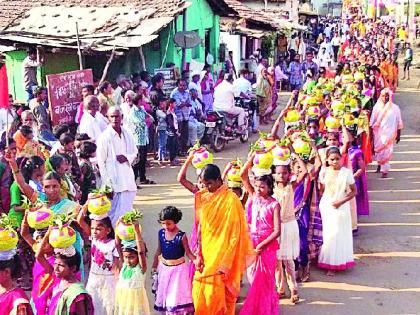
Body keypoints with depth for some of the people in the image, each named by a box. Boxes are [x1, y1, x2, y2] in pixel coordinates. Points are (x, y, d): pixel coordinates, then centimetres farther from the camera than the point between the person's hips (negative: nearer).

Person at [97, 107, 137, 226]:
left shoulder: (127, 134, 8)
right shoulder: (104, 137, -8)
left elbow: (135, 152, 19)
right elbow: (101, 162, -8)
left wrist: (127, 157, -5)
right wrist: (107, 184, -11)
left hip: (128, 179, 6)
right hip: (114, 180, -6)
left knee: (128, 210, 11)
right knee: (116, 212, -8)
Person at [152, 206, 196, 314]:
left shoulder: (181, 236, -19)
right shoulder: (161, 233, -4)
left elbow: (188, 253, -15)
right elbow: (159, 251, 8)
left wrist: (196, 260, -33)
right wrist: (154, 266, 13)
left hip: (178, 269, -5)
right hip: (164, 268, 5)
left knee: (177, 295, -4)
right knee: (163, 294, 16)